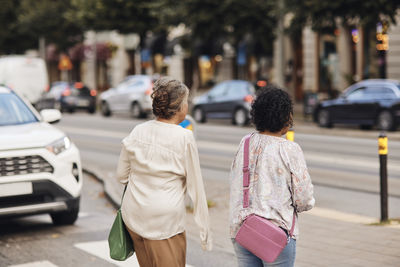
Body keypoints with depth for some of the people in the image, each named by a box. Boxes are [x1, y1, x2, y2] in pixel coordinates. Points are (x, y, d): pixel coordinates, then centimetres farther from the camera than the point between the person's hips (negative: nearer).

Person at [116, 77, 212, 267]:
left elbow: (121, 175, 9)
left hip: (133, 216, 6)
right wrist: (205, 231, 0)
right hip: (165, 222, -6)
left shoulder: (138, 132, 2)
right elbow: (195, 187, -7)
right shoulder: (184, 138, -11)